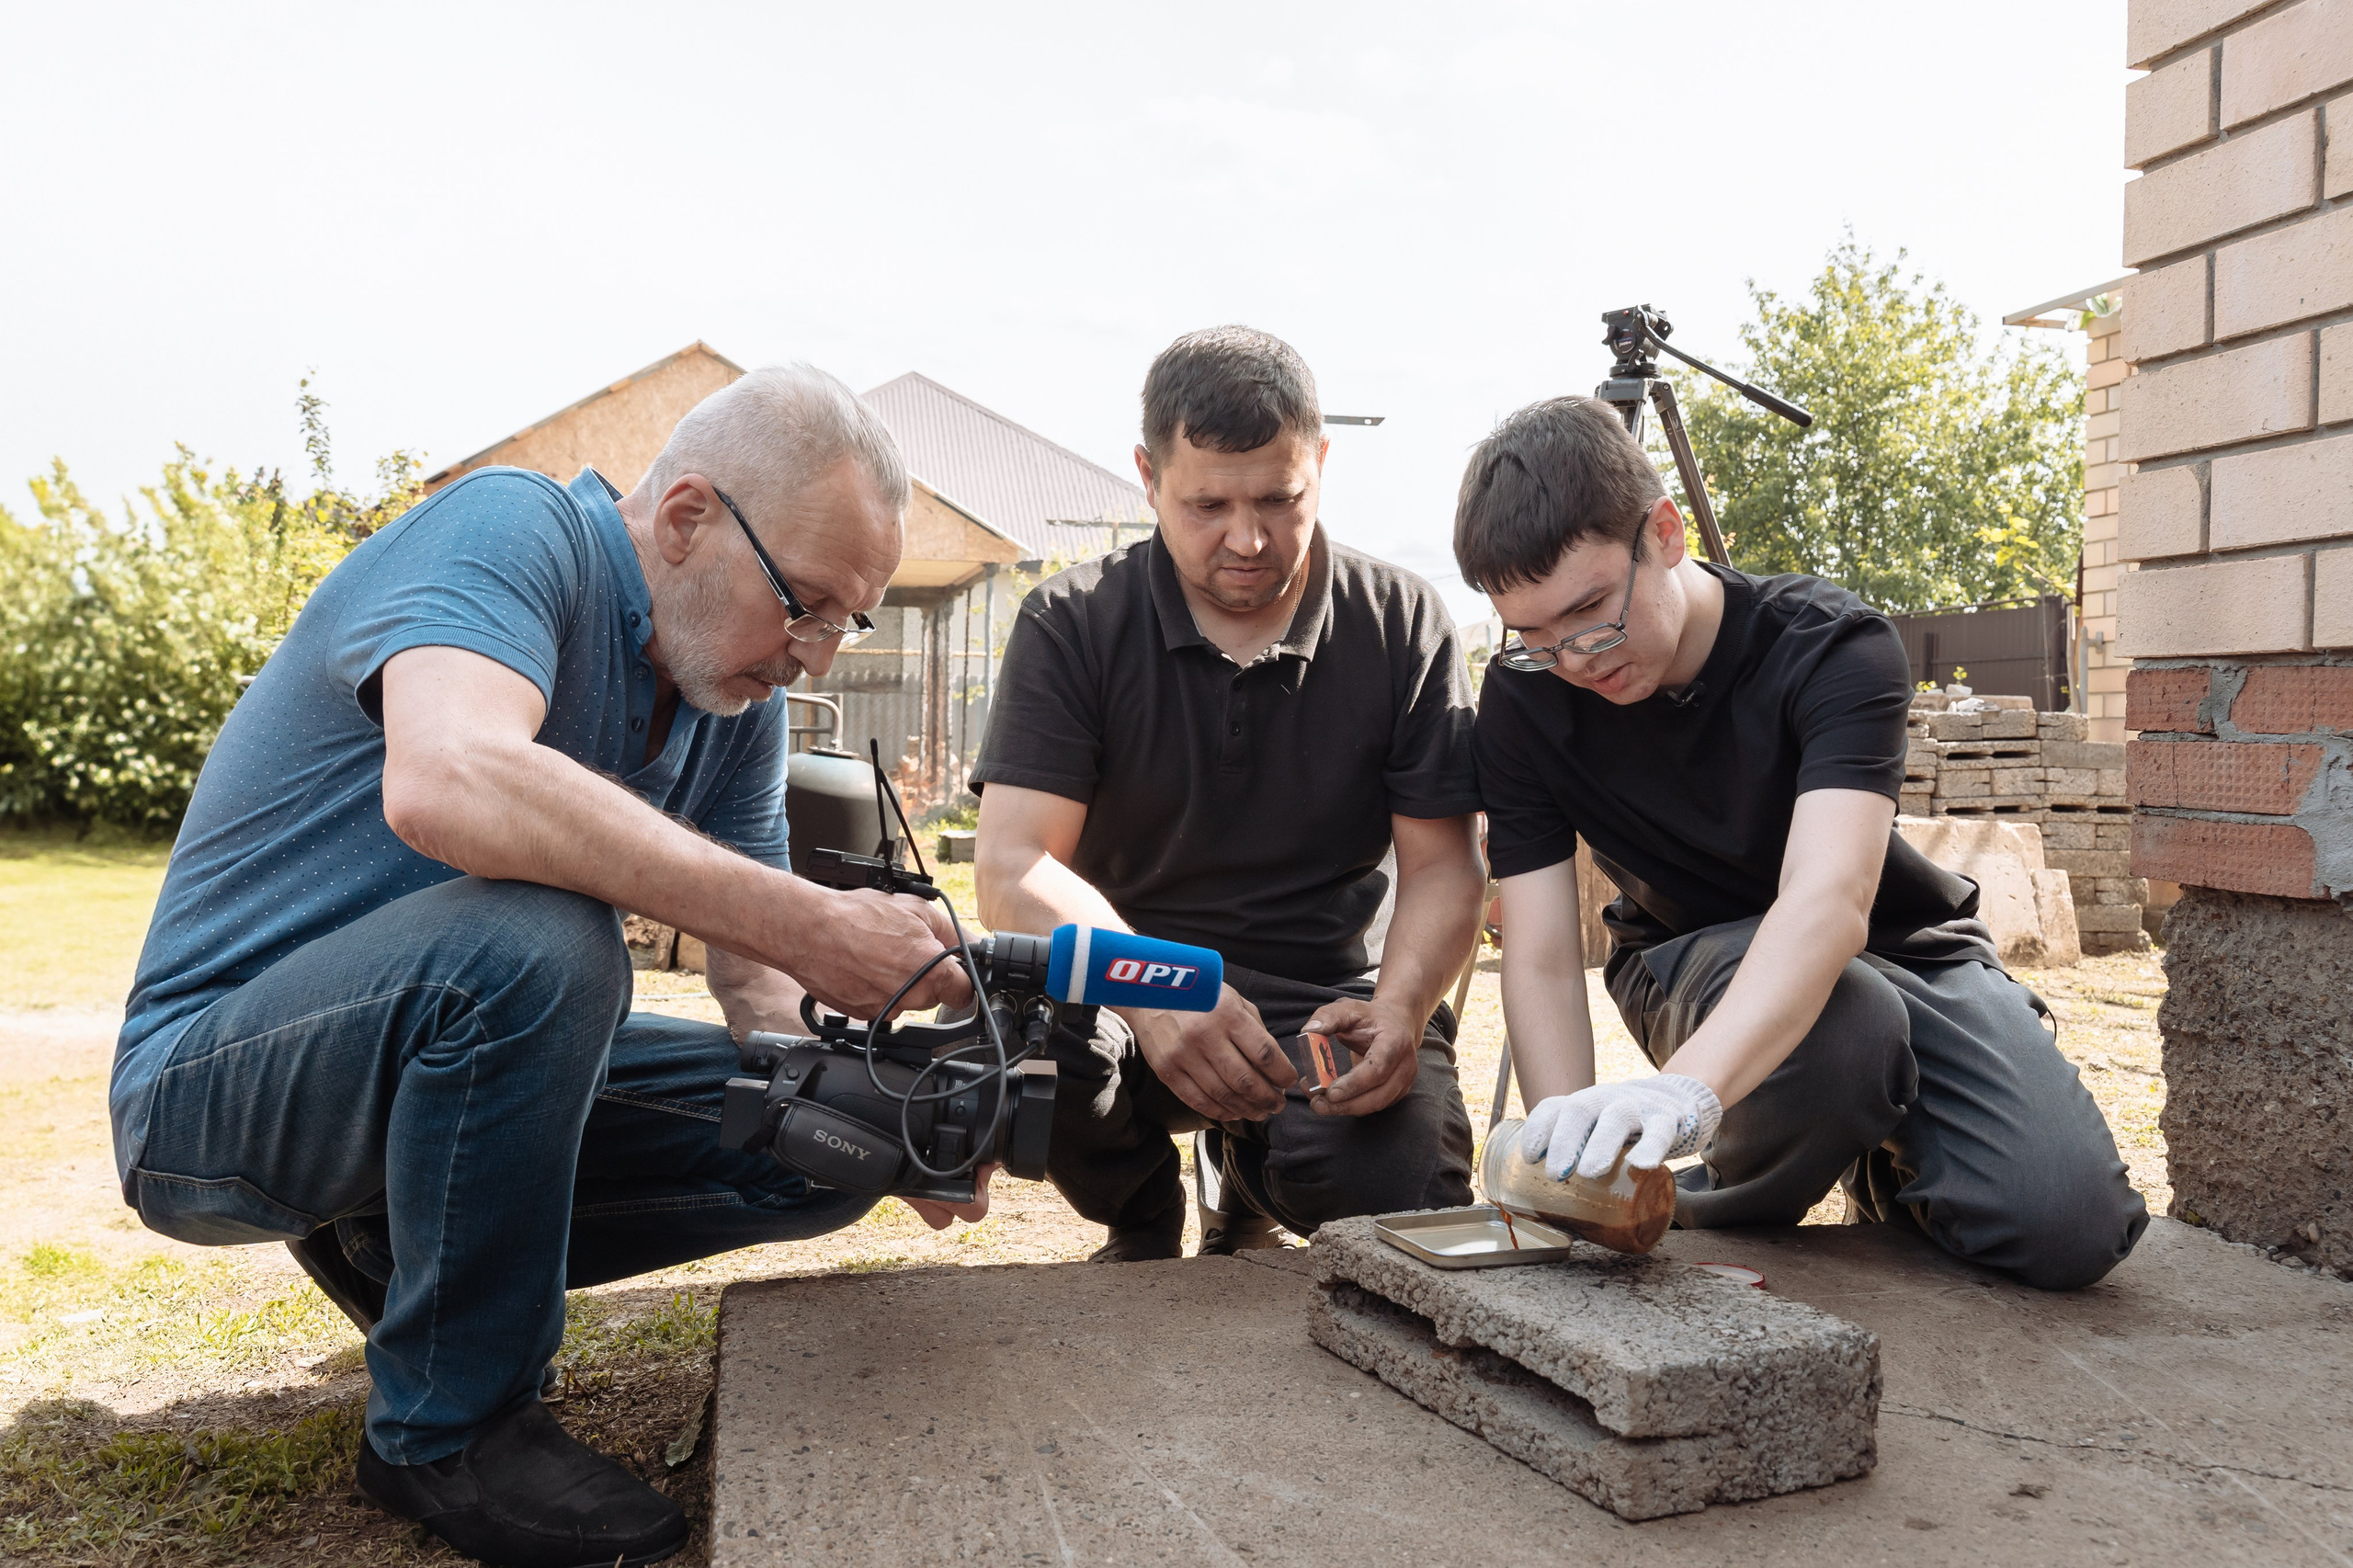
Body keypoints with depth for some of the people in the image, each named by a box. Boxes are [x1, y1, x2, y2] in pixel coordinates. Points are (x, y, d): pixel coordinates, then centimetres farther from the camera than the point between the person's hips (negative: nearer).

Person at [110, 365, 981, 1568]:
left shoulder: (739, 698, 1)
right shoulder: (510, 531, -21)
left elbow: (759, 980, 1)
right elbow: (448, 782, -42)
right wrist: (812, 927, -42)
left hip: (459, 1051, 7)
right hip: (210, 1087, -7)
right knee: (532, 939, -36)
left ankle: (408, 1249, 12)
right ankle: (448, 1425, -14)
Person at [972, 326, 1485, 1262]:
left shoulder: (1403, 624, -1)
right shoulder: (1072, 625, -6)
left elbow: (1444, 866, -3)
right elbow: (1013, 869, -17)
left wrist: (1399, 1007, -26)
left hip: (1329, 1000, 2)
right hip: (1128, 992, -1)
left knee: (1409, 1204, -26)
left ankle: (1244, 1190, 16)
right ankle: (1140, 1228, 5)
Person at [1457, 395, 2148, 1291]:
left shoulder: (1837, 649, -26)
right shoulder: (1526, 698, -17)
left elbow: (1828, 902, -43)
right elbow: (1540, 956, -19)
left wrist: (1686, 1087, -61)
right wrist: (1573, 1168, -33)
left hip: (1896, 947, 1)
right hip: (1692, 958, 0)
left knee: (2066, 1223, -23)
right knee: (1843, 1025, -37)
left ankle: (1885, 1167, 11)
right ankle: (1721, 1211, -5)